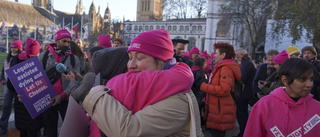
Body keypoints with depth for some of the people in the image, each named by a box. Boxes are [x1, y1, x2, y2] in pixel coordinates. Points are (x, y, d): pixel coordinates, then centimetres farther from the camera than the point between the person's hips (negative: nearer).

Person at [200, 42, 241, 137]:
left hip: (220, 112, -10)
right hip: (216, 110, 10)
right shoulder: (221, 67, 18)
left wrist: (203, 86, -18)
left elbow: (224, 89, -28)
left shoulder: (226, 68, -16)